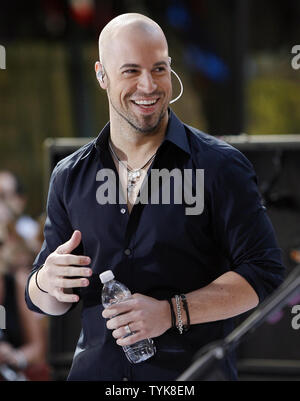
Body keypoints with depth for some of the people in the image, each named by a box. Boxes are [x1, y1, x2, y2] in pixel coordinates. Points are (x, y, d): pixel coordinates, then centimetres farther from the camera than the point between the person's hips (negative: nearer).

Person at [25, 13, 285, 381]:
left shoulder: (220, 165, -4)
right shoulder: (70, 176, 7)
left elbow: (264, 274, -9)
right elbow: (43, 302, 13)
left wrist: (172, 312, -18)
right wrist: (47, 282, -11)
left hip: (192, 369, -3)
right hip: (96, 369, 3)